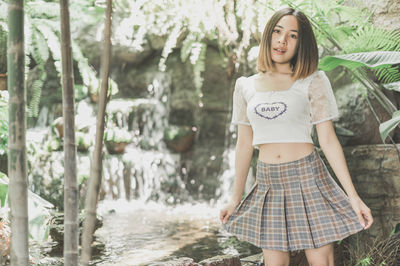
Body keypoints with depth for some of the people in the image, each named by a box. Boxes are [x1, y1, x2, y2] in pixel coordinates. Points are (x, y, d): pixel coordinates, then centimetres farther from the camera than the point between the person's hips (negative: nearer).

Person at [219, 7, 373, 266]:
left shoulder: (314, 82, 0)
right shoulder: (245, 86, 7)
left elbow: (328, 140, -3)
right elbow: (244, 144, 12)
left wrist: (353, 196, -8)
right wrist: (236, 198, 14)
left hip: (307, 179, -2)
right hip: (268, 184, 2)